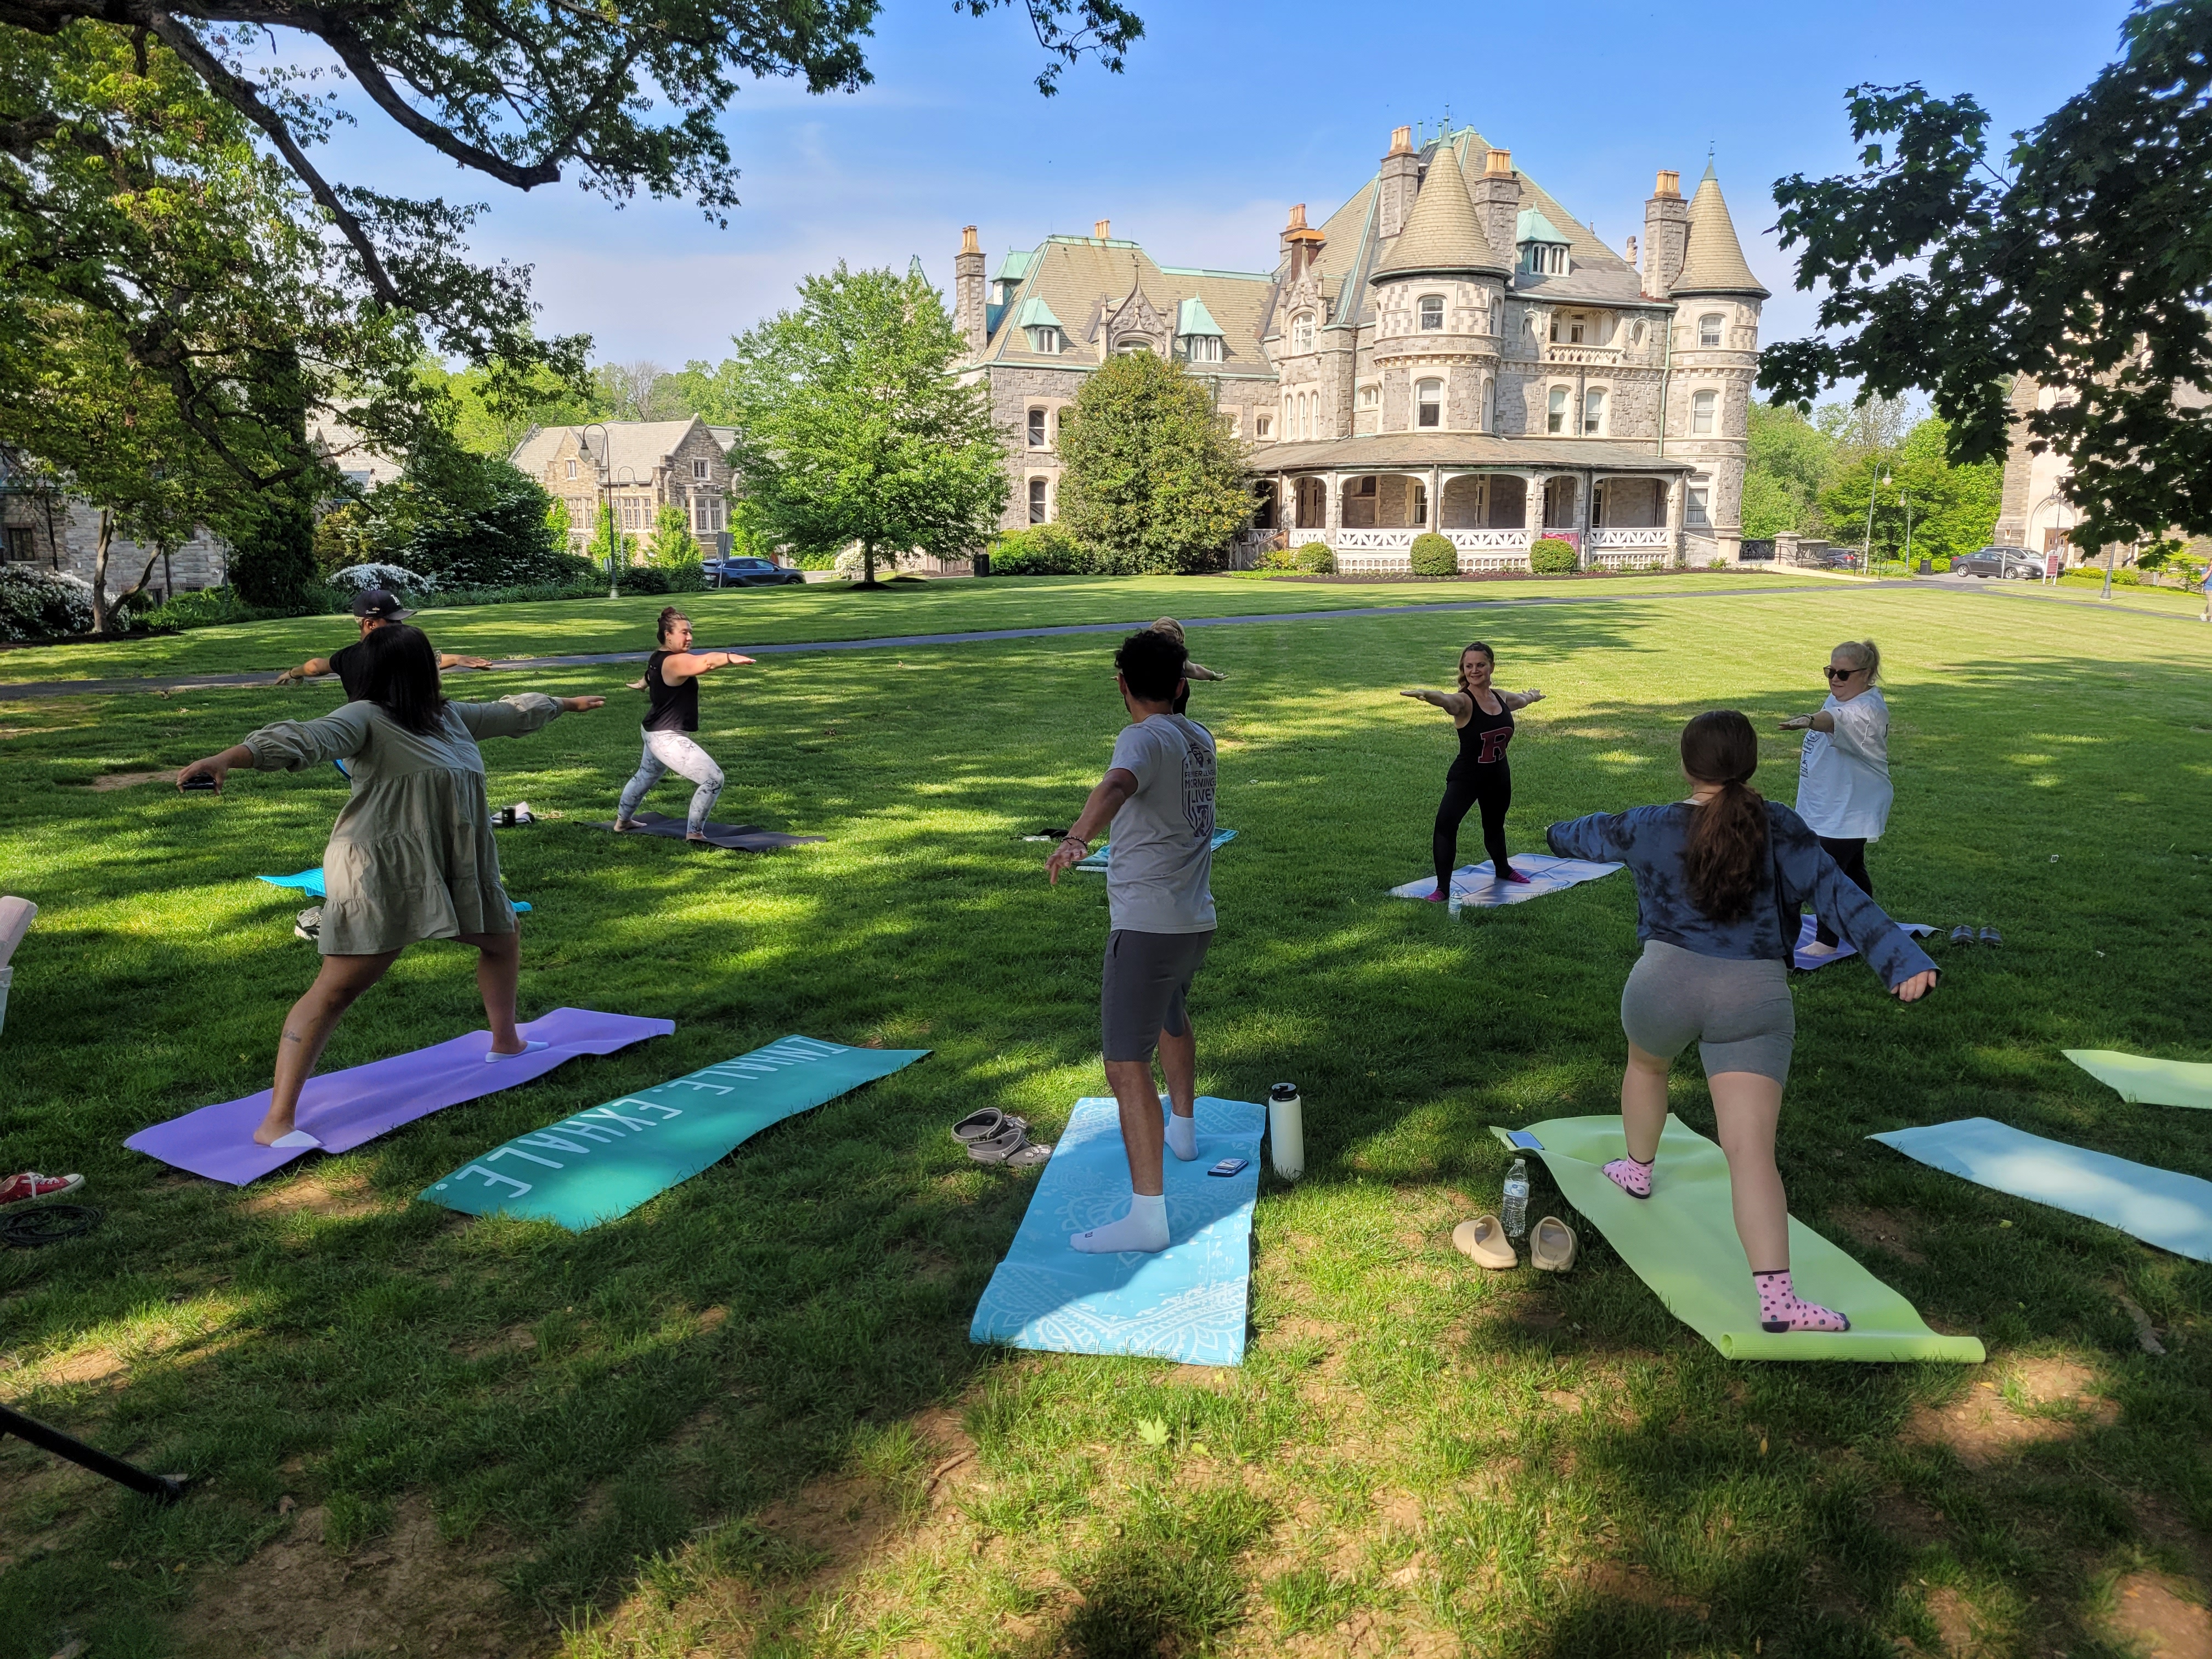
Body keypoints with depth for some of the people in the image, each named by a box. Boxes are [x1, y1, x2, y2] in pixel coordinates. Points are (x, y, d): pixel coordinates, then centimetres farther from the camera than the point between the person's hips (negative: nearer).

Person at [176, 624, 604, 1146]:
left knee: (503, 938, 25)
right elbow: (303, 739, -29)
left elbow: (512, 712, 28)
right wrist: (227, 759, -45)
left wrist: (565, 704, 44)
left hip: (452, 868, 9)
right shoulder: (366, 719, -11)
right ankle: (276, 1122, -12)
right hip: (380, 873, -9)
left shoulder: (452, 717, 12)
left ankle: (505, 1043, 47)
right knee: (337, 987, -11)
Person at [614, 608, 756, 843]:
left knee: (646, 776, 34)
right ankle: (694, 833, -4)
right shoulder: (675, 662, -24)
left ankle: (623, 820, 55)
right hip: (668, 738, -11)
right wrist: (730, 657, -63)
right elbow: (706, 661, -45)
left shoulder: (657, 659, 7)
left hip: (654, 733, 11)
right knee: (713, 779, -12)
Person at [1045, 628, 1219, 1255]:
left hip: (1146, 925, -9)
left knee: (1128, 1064, -8)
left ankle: (1148, 1214, -11)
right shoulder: (1199, 737, 10)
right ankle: (1181, 1128, 54)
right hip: (1196, 919, 9)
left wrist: (1076, 840, -55)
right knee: (1171, 1016, 33)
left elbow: (1117, 785, -39)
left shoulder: (1143, 738, -14)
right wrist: (1170, 658, 46)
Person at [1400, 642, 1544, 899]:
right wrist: (1425, 694, -68)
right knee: (1446, 823, -24)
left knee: (1495, 825, 26)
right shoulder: (1463, 701, -19)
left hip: (1498, 776, 6)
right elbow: (1445, 699, -45)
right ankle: (1443, 888, -17)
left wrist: (1532, 697, 50)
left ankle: (1503, 869, 53)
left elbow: (1522, 699, 26)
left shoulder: (1502, 698, 0)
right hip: (1465, 777, -5)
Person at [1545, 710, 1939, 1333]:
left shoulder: (1648, 828, 4)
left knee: (1646, 1063, 36)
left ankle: (1638, 1170, 56)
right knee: (1752, 1149, -8)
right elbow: (1840, 897, -8)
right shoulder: (1780, 829, 2)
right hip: (1755, 997, -1)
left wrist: (1558, 835, 46)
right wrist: (1904, 960, -12)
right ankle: (1777, 1299, -17)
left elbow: (1585, 835, 24)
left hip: (1666, 982, 1)